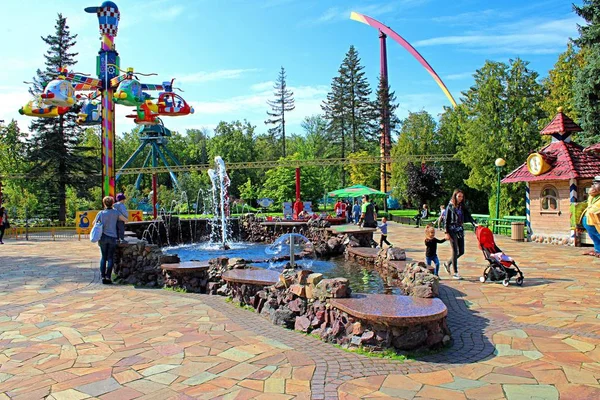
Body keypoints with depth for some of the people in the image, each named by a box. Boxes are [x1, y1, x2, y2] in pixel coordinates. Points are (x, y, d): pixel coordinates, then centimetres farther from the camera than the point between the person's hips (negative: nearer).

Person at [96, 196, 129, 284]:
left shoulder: (101, 213, 0)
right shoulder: (115, 212, -2)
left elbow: (94, 223, 5)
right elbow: (126, 220, -2)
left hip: (103, 237, 1)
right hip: (112, 237, -1)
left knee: (103, 257, 10)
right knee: (110, 258, 3)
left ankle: (103, 277, 5)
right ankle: (108, 277, -3)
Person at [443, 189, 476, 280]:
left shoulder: (463, 207, 10)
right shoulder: (450, 207, -4)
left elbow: (468, 216, 0)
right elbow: (446, 220, -5)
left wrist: (474, 223, -19)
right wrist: (447, 233, -11)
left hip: (460, 231, 6)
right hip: (452, 231, -6)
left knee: (461, 251, 6)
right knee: (455, 251, -4)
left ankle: (448, 263, 28)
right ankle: (455, 273, 3)